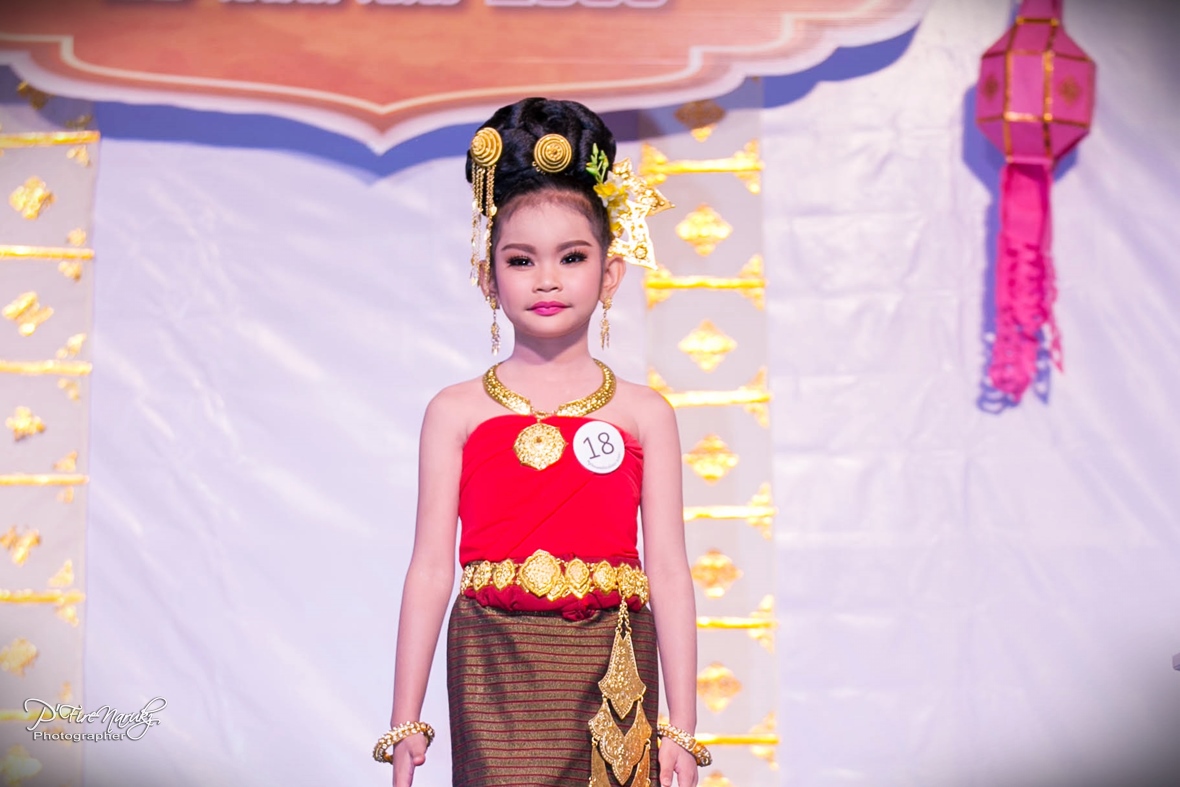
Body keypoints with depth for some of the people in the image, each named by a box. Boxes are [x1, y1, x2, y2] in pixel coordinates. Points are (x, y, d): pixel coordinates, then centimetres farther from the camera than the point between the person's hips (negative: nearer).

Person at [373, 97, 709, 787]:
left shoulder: (643, 414, 5)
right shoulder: (458, 412, 5)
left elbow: (670, 575, 3)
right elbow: (430, 570, 4)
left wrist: (681, 729, 1)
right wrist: (406, 721, 3)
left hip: (610, 673, 1)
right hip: (498, 673, 0)